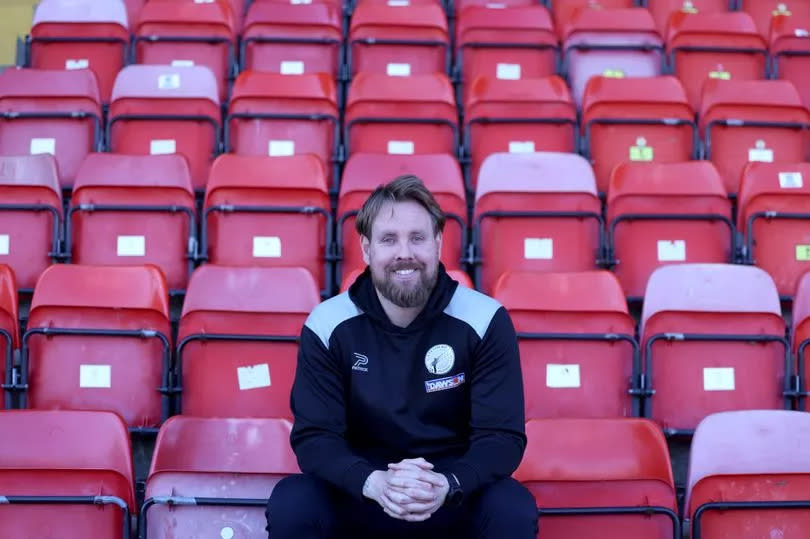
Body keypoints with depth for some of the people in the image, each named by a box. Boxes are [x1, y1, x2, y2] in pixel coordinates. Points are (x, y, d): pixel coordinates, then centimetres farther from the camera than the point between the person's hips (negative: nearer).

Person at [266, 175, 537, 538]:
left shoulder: (484, 320, -10)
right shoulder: (327, 325, -8)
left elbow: (503, 435, -12)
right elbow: (314, 435, -11)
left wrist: (447, 485, -33)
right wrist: (372, 482, -32)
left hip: (455, 496, 0)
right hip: (361, 493, 1)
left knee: (514, 510, -30)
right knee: (290, 504, -27)